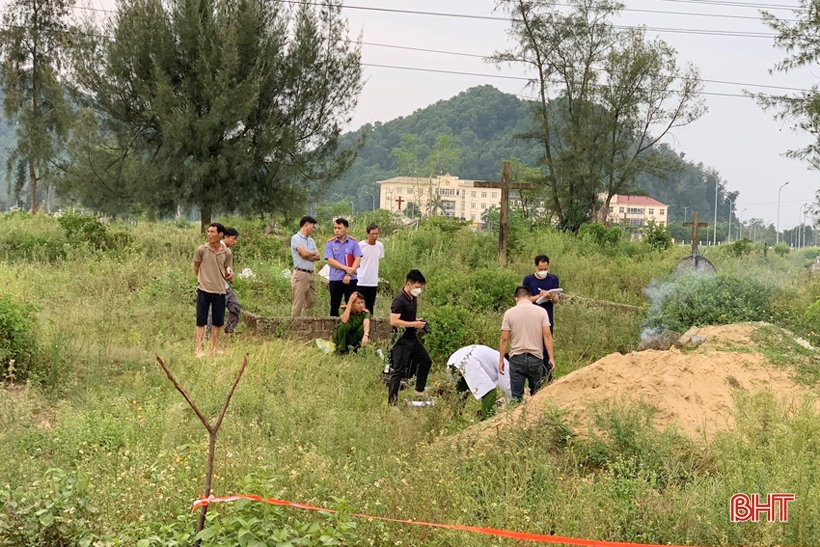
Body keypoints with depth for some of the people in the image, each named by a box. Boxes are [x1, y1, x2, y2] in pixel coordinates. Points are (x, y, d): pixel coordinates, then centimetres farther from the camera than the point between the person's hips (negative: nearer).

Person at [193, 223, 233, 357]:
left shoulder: (227, 253, -2)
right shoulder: (201, 250, -7)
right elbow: (196, 267, 7)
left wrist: (229, 276, -6)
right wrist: (204, 279, 9)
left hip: (219, 290, 2)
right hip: (204, 290, -2)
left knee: (218, 322, 9)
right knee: (201, 321, 1)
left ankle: (213, 348, 21)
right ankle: (199, 349, 6)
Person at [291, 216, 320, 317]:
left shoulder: (311, 240, 18)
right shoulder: (296, 238, -6)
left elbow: (318, 257, 8)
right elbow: (304, 253, -18)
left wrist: (308, 255, -10)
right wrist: (314, 253, 2)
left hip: (310, 274, 8)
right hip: (300, 274, -8)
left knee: (311, 301, 7)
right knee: (298, 303, -7)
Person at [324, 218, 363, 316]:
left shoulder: (353, 242, 1)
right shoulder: (330, 243, 0)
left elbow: (357, 259, -5)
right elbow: (330, 261, -8)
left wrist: (349, 274, -16)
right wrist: (347, 268, -15)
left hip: (351, 279, 0)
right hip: (335, 279, 0)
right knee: (335, 305, 4)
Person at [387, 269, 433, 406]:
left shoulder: (414, 298, 9)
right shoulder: (399, 300, -19)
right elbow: (393, 321, -27)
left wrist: (418, 321, 5)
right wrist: (414, 324, -23)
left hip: (412, 338, 9)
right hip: (401, 340, -9)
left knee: (426, 361, 21)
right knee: (399, 371, -9)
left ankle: (419, 390, 36)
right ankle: (391, 402, -5)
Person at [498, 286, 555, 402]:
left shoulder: (509, 313, 0)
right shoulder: (541, 311, 0)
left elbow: (504, 338, -2)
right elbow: (547, 335, -4)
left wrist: (501, 360, 5)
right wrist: (551, 358, -1)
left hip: (517, 358, -1)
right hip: (536, 358, 1)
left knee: (516, 395, 1)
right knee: (536, 394, 16)